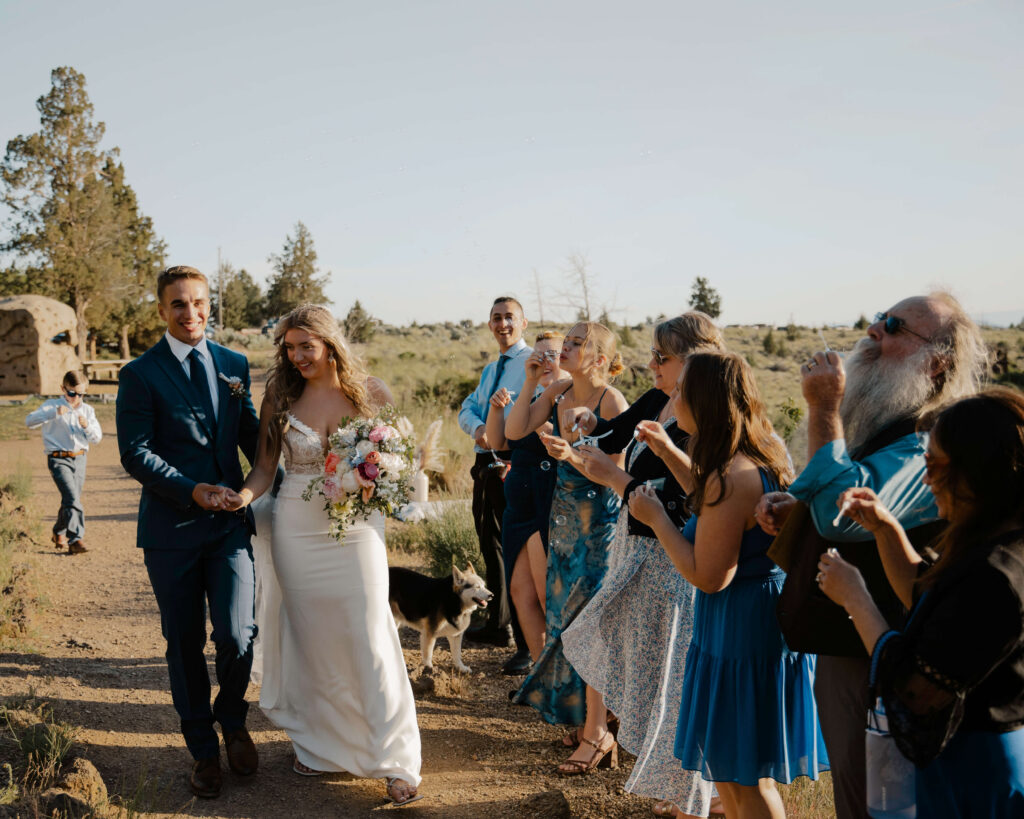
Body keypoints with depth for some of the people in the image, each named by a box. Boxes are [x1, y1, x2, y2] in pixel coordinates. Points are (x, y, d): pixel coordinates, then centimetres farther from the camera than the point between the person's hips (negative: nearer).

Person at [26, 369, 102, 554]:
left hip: (79, 459, 5)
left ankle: (59, 534, 37)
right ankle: (75, 539, -21)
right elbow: (29, 421, -18)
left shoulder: (87, 410, 10)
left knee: (72, 499, 14)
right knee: (72, 497, -19)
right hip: (59, 459, -5)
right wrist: (54, 413, -30)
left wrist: (87, 426, -15)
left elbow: (97, 437, 6)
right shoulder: (52, 406, -3)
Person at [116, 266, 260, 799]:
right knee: (185, 645, 10)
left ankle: (232, 719, 24)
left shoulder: (234, 365, 8)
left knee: (237, 635, -7)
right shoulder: (140, 374, -3)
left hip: (230, 523, 2)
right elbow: (135, 454, -9)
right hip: (171, 529, -2)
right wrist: (192, 489, -19)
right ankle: (203, 749, 29)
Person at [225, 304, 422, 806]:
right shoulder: (280, 396, -1)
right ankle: (319, 745, 30)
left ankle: (396, 760, 10)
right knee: (310, 638, 10)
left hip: (357, 528, -1)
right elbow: (265, 466, 1)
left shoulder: (371, 392, -2)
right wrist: (244, 496, -20)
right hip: (297, 531, 2)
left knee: (368, 638, -1)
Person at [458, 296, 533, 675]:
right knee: (490, 548, 19)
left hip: (514, 465, -9)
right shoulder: (490, 370, 21)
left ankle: (529, 643, -3)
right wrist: (477, 428, -12)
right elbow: (468, 408, 12)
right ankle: (498, 625, 35)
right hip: (485, 465, 9)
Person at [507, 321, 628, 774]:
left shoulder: (612, 402, -16)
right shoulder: (558, 392, 4)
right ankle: (585, 713, 31)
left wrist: (573, 456, -32)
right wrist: (530, 381, -7)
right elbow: (514, 431, 0)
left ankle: (596, 734, 9)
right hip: (564, 514, 7)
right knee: (565, 613, 14)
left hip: (599, 519, -7)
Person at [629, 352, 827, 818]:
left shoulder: (731, 477, -27)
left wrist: (656, 518, -15)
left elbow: (708, 576, -25)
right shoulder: (766, 452, 4)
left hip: (743, 634, -10)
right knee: (731, 768, 24)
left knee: (747, 779, 7)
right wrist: (669, 451, 20)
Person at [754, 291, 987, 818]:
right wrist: (789, 505, -2)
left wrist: (823, 408, -29)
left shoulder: (928, 440, -24)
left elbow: (844, 512, -35)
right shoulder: (878, 420, 8)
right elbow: (836, 507, 21)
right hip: (843, 641, 10)